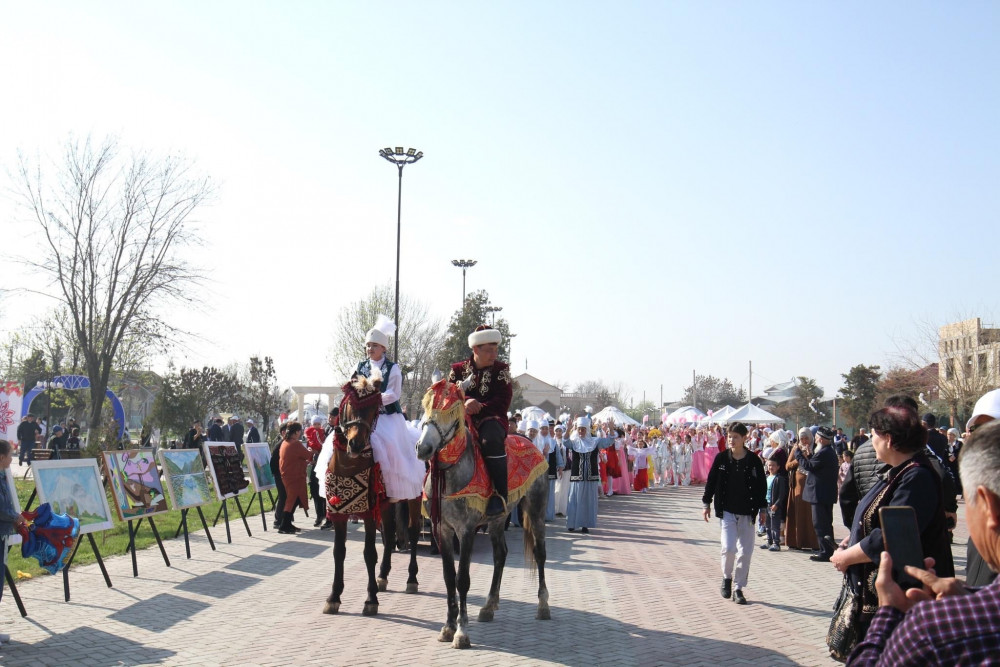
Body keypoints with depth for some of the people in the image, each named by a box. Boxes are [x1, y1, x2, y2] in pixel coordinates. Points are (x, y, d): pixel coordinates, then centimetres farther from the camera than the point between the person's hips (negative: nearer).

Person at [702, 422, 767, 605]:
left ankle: (738, 588, 16)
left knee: (745, 551, 3)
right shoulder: (721, 458, -3)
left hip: (747, 512, 1)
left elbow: (762, 485, 4)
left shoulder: (754, 460, -3)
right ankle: (727, 578, 15)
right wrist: (707, 503, 5)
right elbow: (711, 481, 5)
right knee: (729, 547, -13)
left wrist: (761, 508, 2)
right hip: (726, 511, -1)